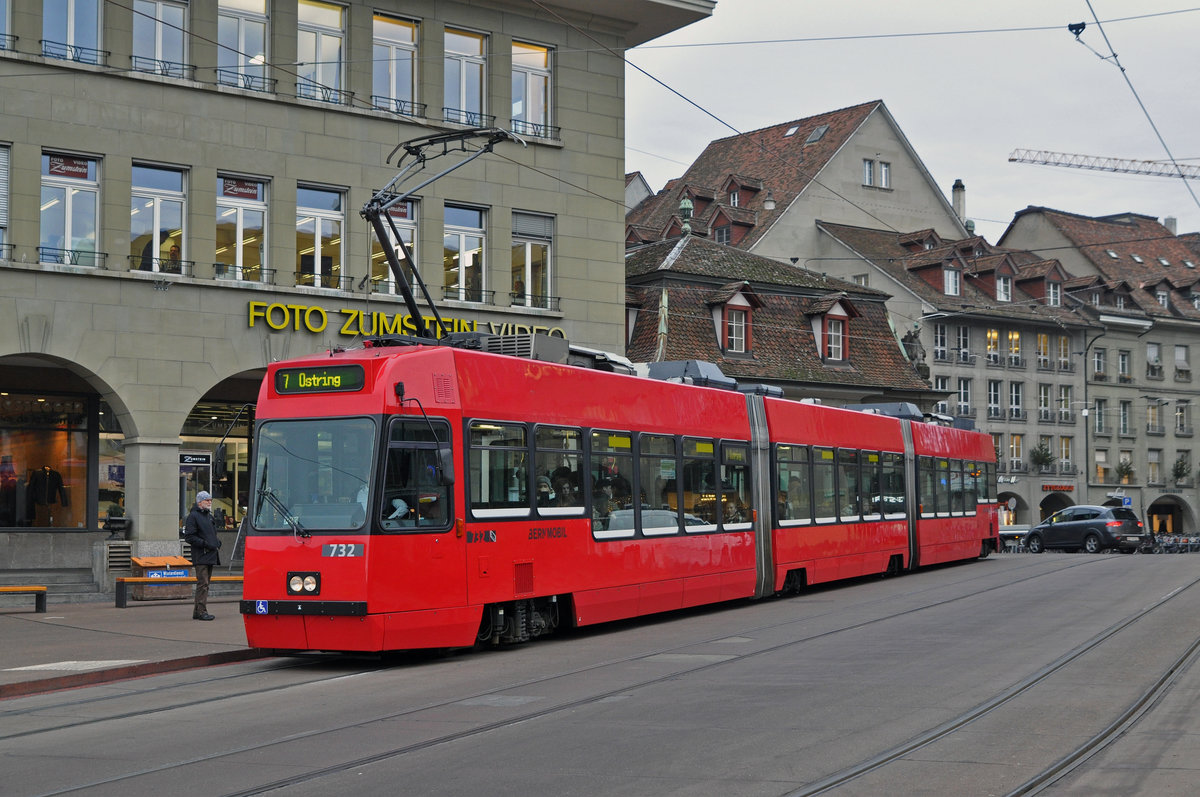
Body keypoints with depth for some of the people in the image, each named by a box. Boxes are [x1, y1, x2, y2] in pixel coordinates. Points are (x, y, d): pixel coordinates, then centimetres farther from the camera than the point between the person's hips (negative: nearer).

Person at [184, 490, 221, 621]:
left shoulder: (209, 515, 20)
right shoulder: (193, 516, -7)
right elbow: (189, 536, -13)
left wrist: (217, 540, 11)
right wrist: (205, 544, -18)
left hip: (211, 556, 9)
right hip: (201, 556, -9)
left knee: (204, 583, 11)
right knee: (203, 583, -12)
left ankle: (197, 611, 16)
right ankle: (201, 611, -12)